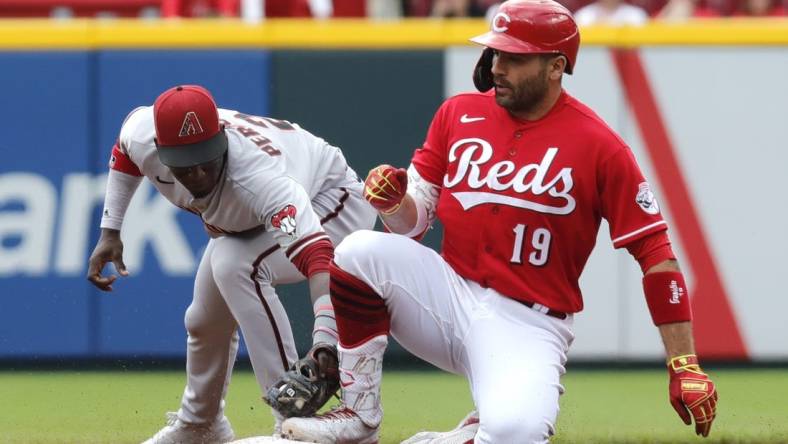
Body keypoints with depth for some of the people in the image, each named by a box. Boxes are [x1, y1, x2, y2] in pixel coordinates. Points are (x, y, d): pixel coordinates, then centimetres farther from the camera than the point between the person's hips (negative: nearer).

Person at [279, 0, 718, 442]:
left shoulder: (599, 146, -9)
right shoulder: (460, 113, 5)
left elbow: (655, 253, -8)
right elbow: (414, 220, 10)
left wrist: (684, 368, -14)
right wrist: (392, 202, -16)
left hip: (529, 324, -4)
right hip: (448, 295, 5)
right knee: (361, 251, -23)